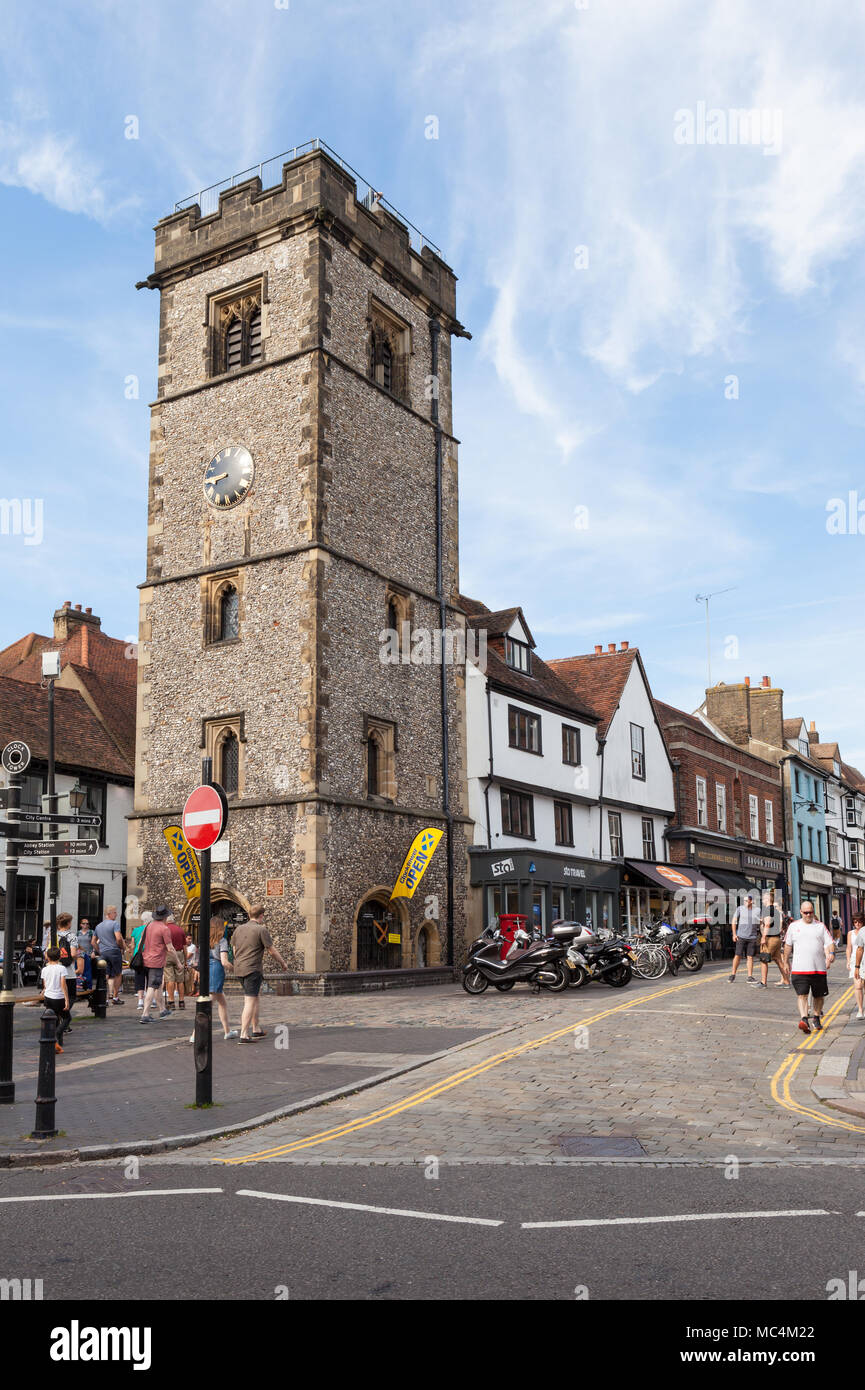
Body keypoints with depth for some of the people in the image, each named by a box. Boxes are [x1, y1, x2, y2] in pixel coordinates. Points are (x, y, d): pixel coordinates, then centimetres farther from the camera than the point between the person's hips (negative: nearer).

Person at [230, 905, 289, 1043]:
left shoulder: (239, 929, 11)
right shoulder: (261, 930, -8)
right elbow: (272, 951, -6)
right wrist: (283, 963, 10)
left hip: (239, 969, 7)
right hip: (252, 970, -7)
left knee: (254, 998, 20)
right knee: (250, 1002, -6)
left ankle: (255, 1029, 27)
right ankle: (244, 1035, -11)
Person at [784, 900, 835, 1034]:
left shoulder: (821, 926, 8)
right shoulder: (793, 926, 9)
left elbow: (829, 942, 0)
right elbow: (788, 945, 17)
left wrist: (831, 953, -20)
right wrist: (787, 962, 19)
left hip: (819, 968, 1)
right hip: (799, 968, -1)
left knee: (819, 995, 10)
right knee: (802, 994, -14)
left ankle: (817, 1018, 28)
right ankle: (804, 1019, -23)